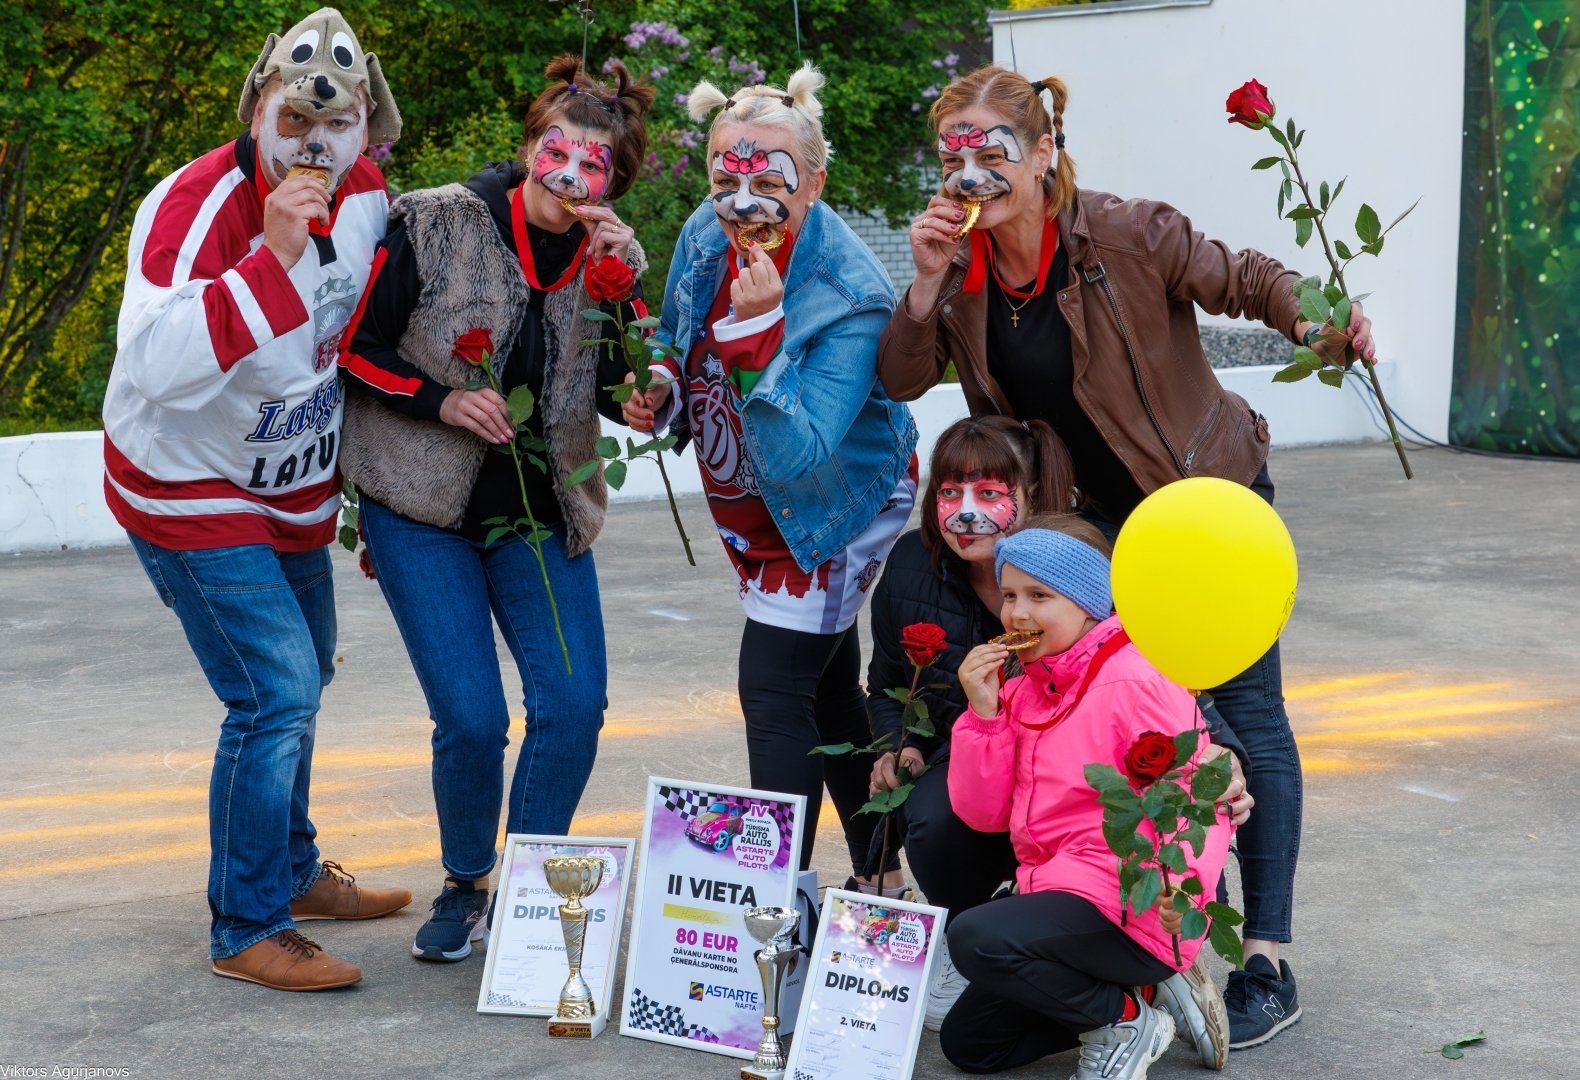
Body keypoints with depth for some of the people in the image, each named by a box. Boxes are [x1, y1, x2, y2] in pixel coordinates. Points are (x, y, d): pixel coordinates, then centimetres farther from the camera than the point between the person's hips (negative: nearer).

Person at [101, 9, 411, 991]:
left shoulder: (365, 193, -7)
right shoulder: (194, 207, -29)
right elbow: (156, 367, -45)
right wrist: (272, 256, -49)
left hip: (295, 487, 8)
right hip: (192, 493, -8)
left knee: (303, 679, 21)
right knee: (277, 695, -12)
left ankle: (292, 871, 42)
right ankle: (248, 930, 2)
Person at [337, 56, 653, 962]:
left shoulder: (611, 257, 0)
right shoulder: (432, 225, -10)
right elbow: (354, 346, -5)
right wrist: (440, 401, -19)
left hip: (543, 514, 4)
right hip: (424, 511, -3)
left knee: (575, 706, -9)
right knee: (472, 718, -12)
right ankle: (465, 886, 16)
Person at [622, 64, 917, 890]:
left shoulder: (850, 298, -33)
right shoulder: (707, 234, -13)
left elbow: (791, 458, -38)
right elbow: (679, 339, 8)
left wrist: (758, 329, -45)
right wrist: (659, 391, -13)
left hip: (835, 506, -8)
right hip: (755, 508, 8)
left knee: (774, 689, -12)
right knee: (827, 686, 19)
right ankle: (879, 872, 36)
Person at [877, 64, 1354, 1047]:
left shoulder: (1128, 237, -22)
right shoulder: (964, 267, -7)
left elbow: (1240, 279, -15)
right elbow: (901, 381, -7)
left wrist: (1317, 327, -35)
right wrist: (928, 281, -22)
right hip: (1102, 515, 6)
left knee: (1247, 714, -3)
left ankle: (1268, 964, 1)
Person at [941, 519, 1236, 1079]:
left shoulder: (1134, 682, -16)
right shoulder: (1022, 690, 10)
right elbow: (983, 812, 5)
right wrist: (983, 713, -6)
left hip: (1131, 909, -10)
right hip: (1055, 894, 10)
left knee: (978, 939, -32)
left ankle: (1126, 1020, -8)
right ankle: (1147, 986, 15)